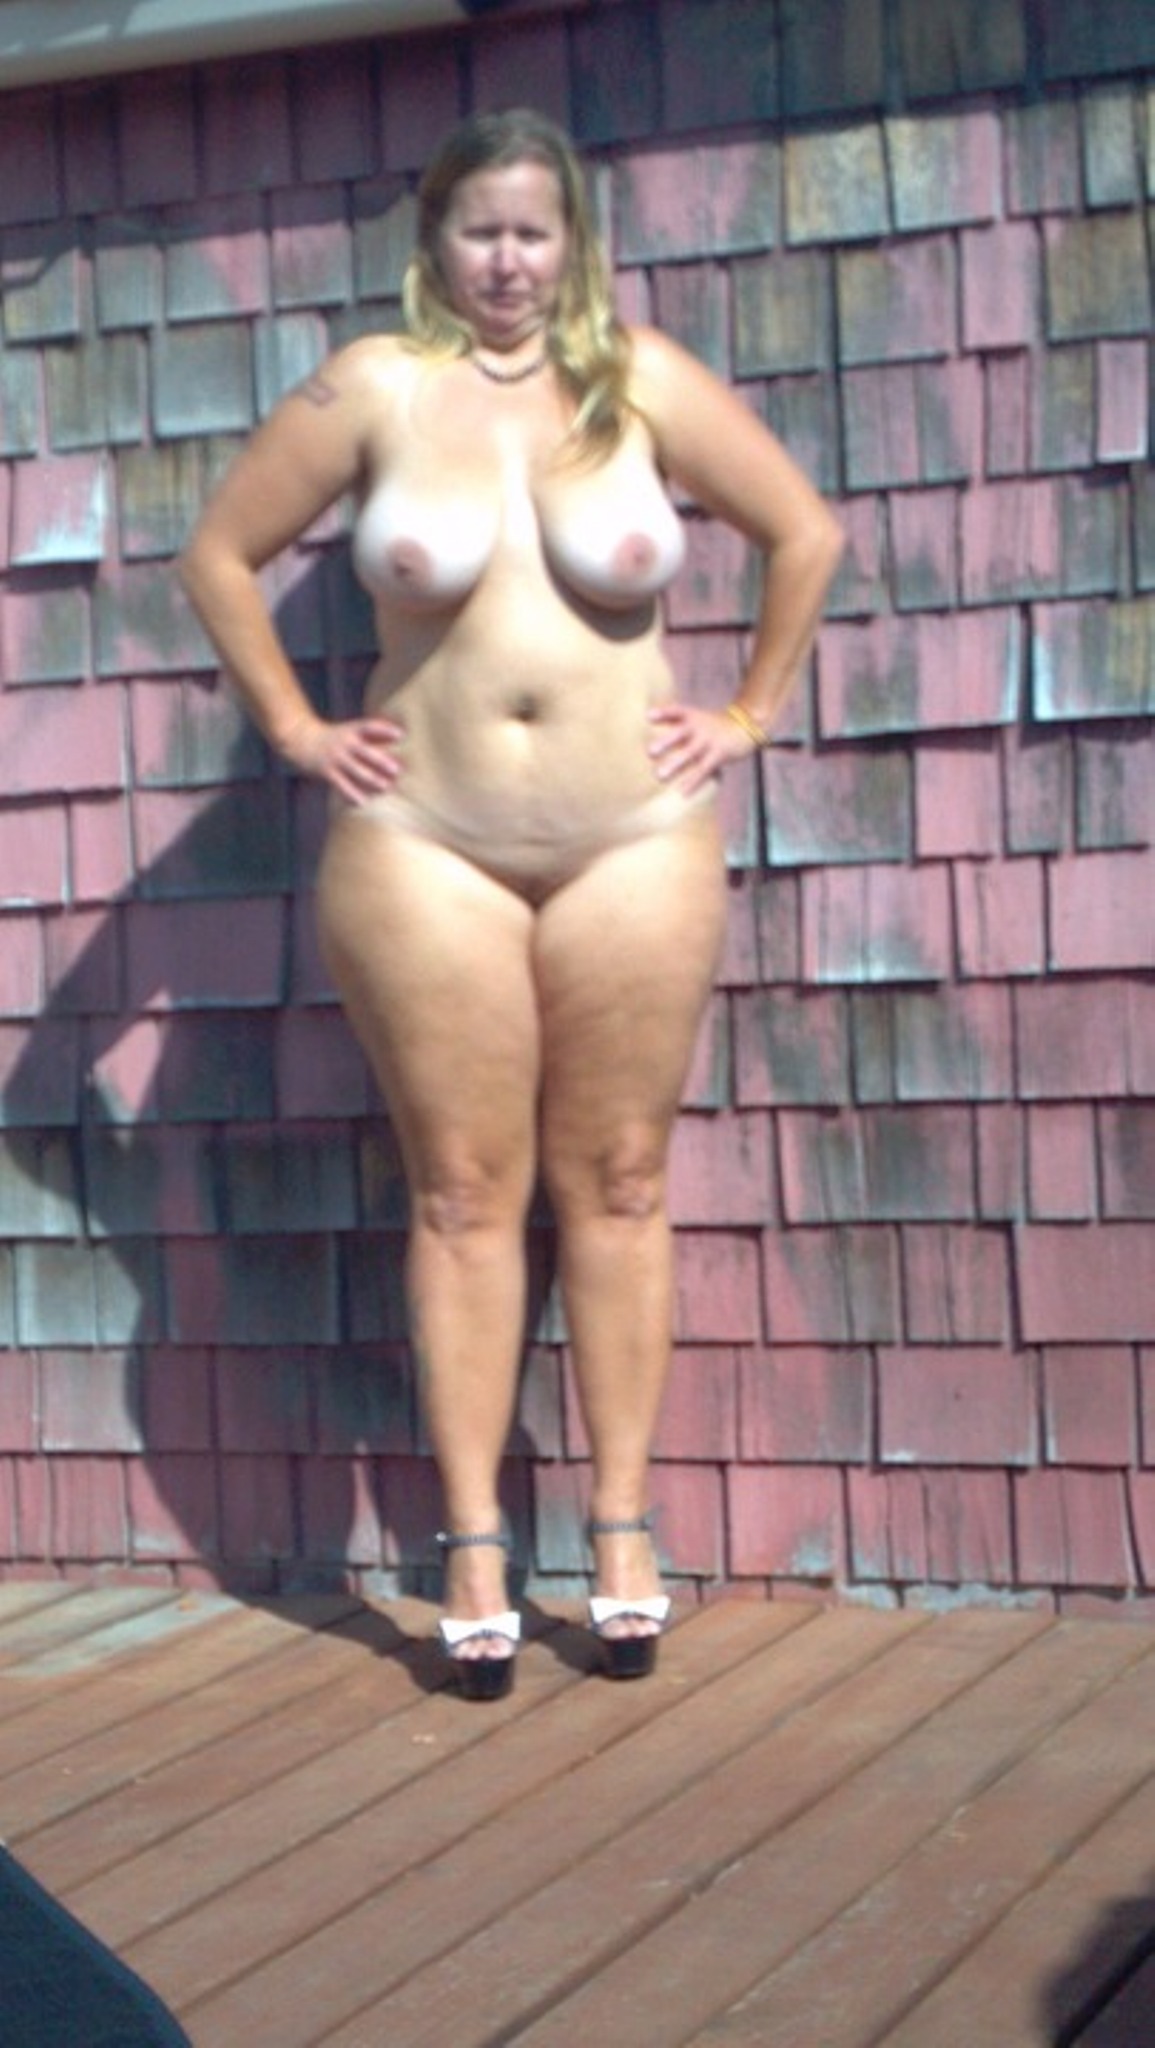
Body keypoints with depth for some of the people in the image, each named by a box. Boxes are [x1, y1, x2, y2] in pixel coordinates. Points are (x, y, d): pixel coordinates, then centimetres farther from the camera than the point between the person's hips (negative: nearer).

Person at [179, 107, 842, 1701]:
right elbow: (219, 558, 7)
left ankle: (623, 1533, 13)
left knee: (618, 1187, 5)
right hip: (428, 851, -1)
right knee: (464, 1196, 2)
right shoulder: (376, 389, -1)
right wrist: (296, 730, 3)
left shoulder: (642, 380, 1)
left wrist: (751, 715, 6)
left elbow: (806, 533, 9)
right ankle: (475, 1546, 7)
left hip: (635, 846, 1)